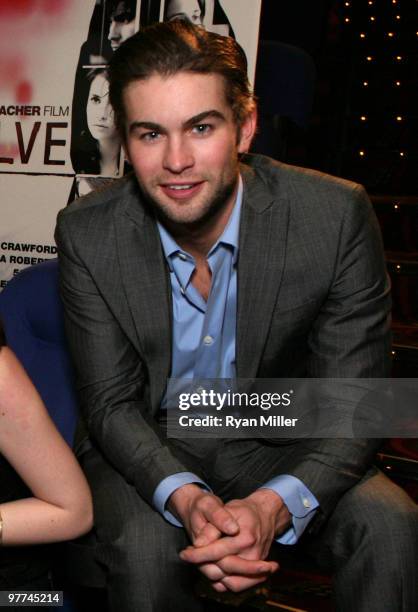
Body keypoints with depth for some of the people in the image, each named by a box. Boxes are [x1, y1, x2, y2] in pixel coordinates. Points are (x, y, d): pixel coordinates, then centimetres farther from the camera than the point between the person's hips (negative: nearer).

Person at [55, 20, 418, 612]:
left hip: (278, 441, 0)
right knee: (145, 551, -30)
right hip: (148, 447, 1)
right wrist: (185, 498, -31)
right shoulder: (87, 235, -15)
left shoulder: (337, 215, -19)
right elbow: (112, 403, -10)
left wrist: (275, 506, -34)